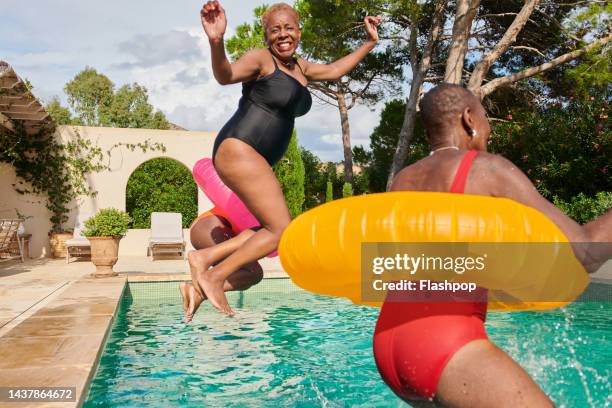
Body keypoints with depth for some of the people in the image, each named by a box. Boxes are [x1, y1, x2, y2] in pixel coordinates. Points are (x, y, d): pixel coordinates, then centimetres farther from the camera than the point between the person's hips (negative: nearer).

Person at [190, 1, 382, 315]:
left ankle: (204, 258, 5)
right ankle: (213, 277, -5)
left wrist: (369, 44, 37)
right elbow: (225, 75, -24)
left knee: (268, 230, 6)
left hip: (255, 161, 9)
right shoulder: (261, 59, -5)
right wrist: (216, 41, -44)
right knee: (283, 231, -10)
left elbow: (334, 70, 35)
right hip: (238, 151, -9)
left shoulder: (299, 66, 20)